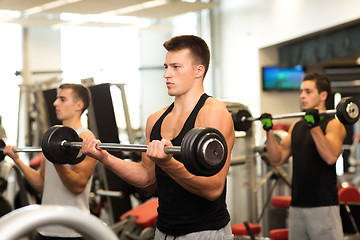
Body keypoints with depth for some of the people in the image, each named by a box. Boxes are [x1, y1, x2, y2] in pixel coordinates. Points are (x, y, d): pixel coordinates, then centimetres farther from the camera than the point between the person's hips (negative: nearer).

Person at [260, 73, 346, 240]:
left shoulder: (333, 124, -5)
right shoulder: (296, 126, 15)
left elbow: (331, 157, -23)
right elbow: (277, 159, 11)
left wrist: (314, 126, -28)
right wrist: (269, 131, 1)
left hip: (323, 207, -7)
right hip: (297, 206, 7)